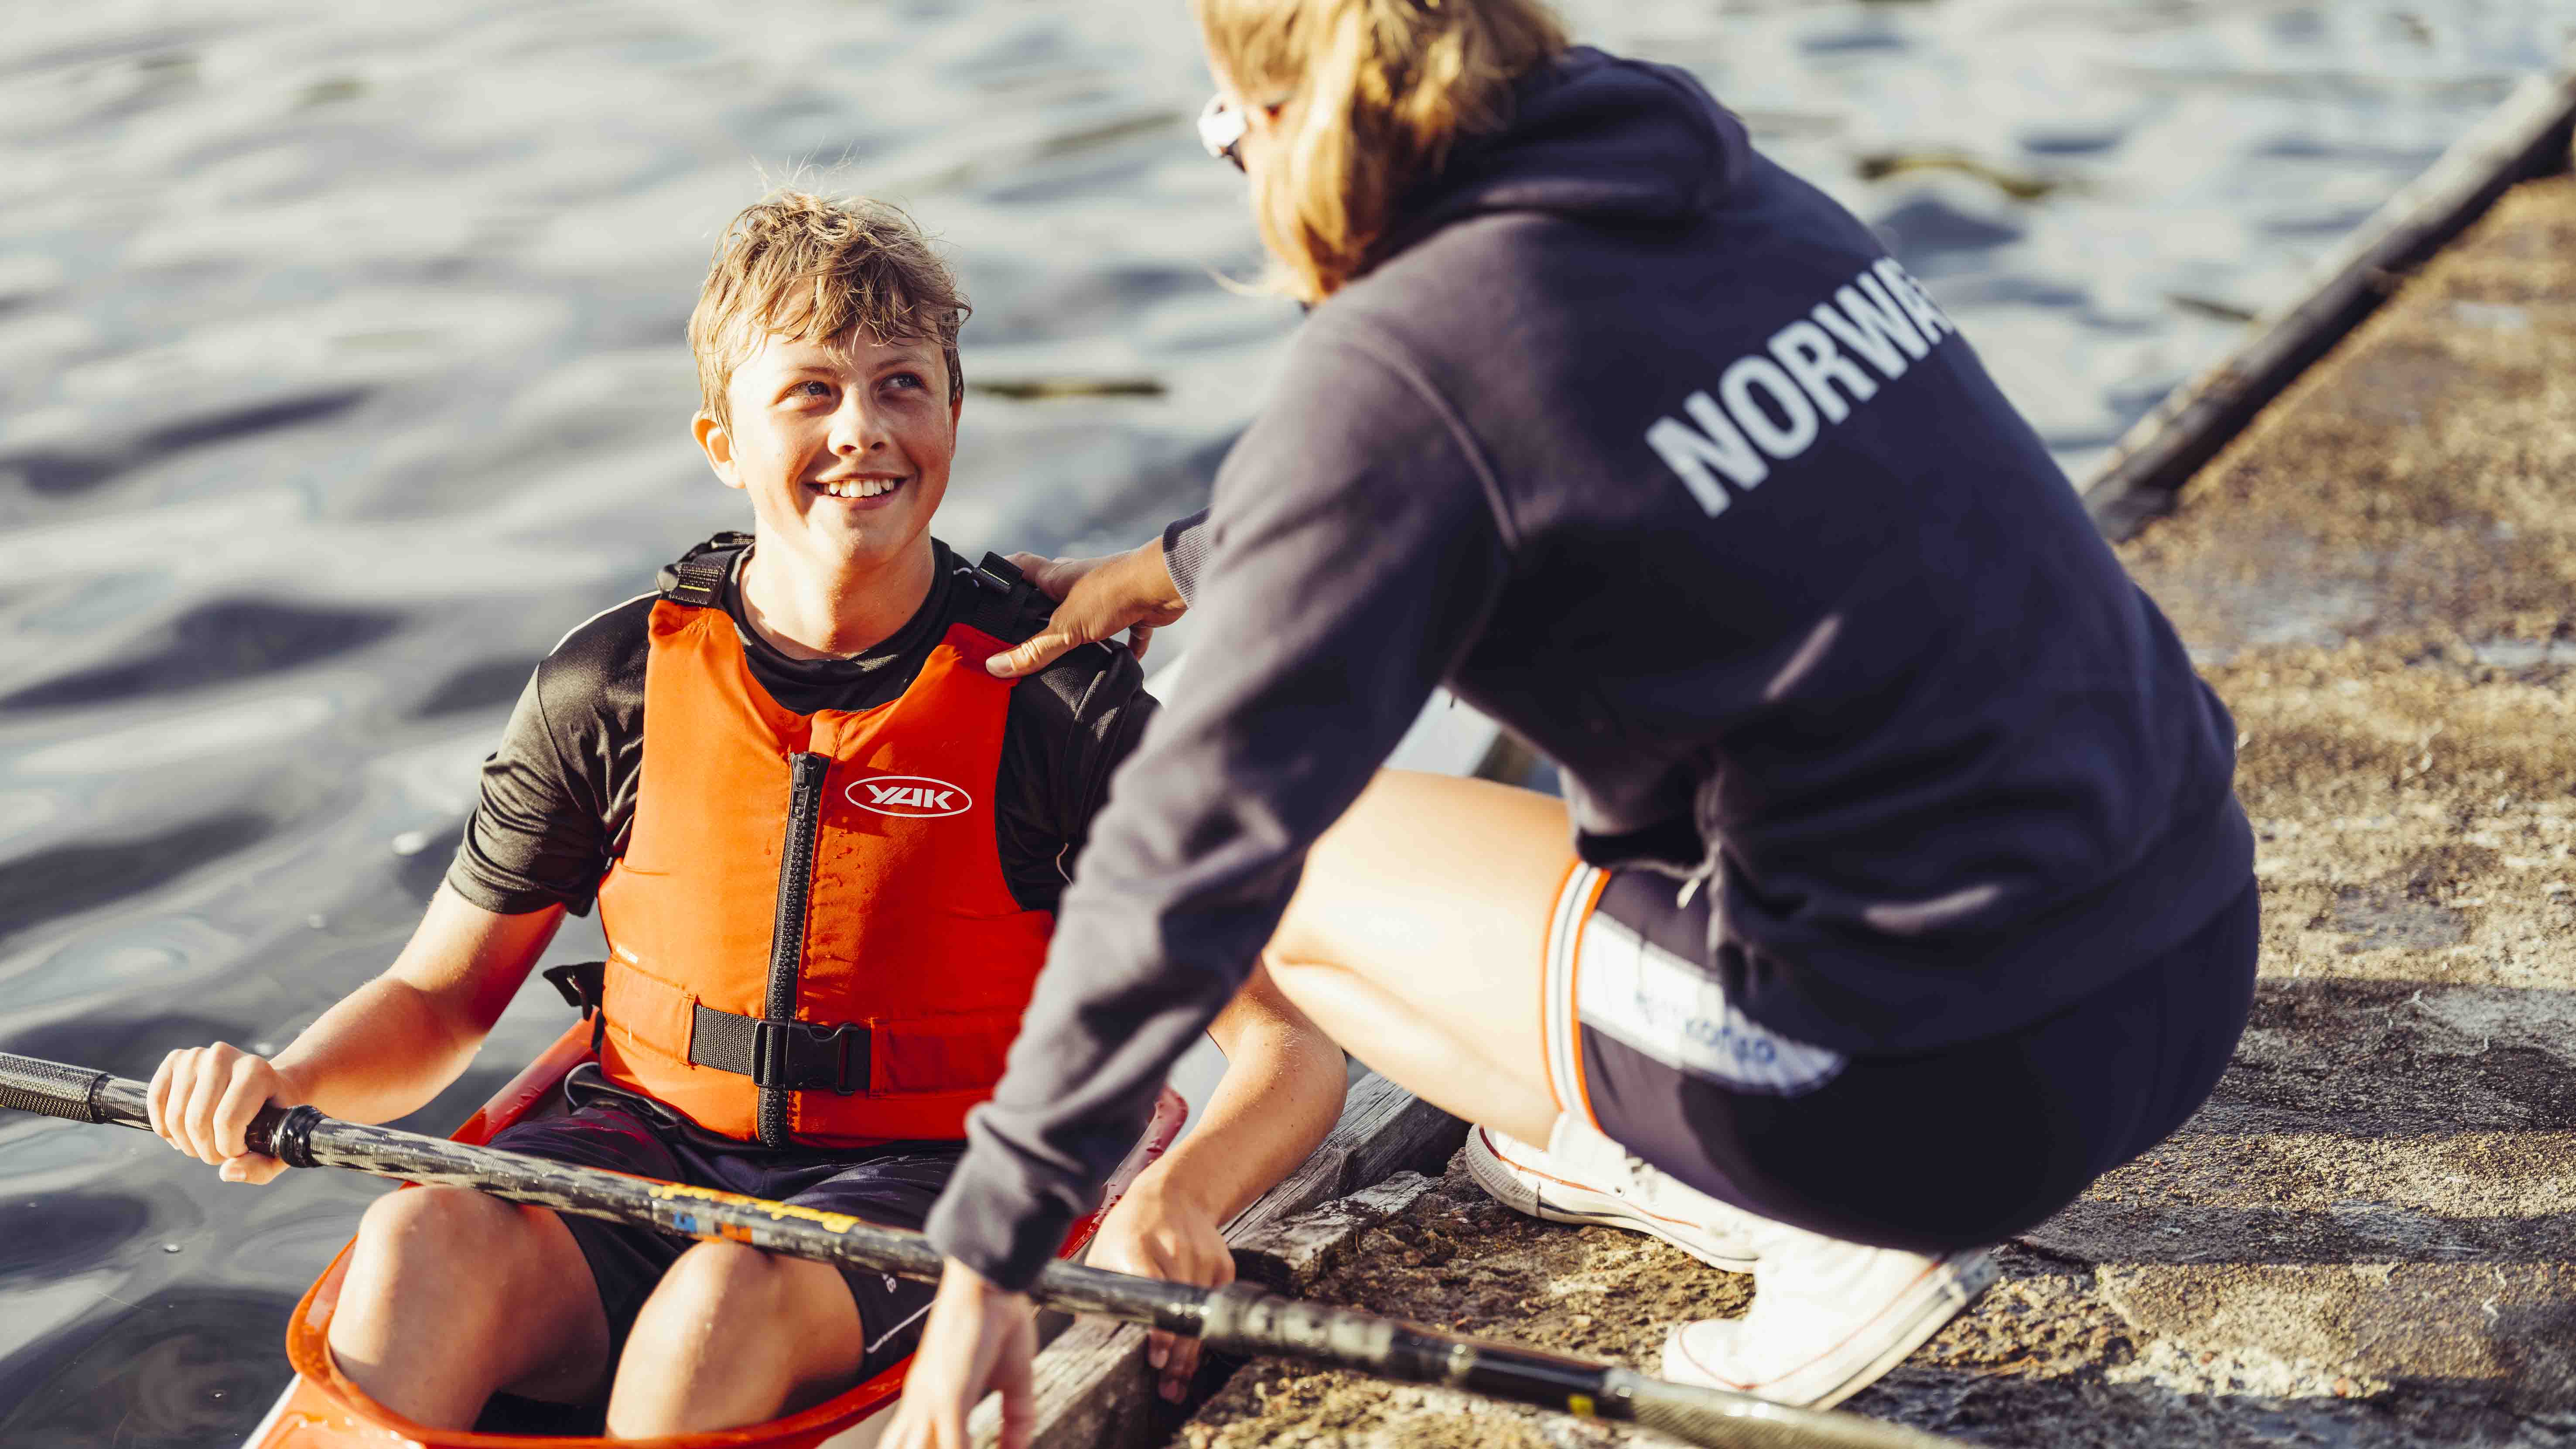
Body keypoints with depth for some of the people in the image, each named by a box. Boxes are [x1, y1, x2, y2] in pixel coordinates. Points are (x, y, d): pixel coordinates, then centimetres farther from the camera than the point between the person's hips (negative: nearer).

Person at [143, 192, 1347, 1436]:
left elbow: (1293, 1047, -10)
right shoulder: (608, 689, 1)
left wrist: (1170, 1203, -32)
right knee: (426, 1241, -29)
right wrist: (284, 1081, -11)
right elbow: (436, 1001, 12)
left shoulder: (1062, 705, -6)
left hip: (918, 1190, -2)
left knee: (727, 1299, -35)